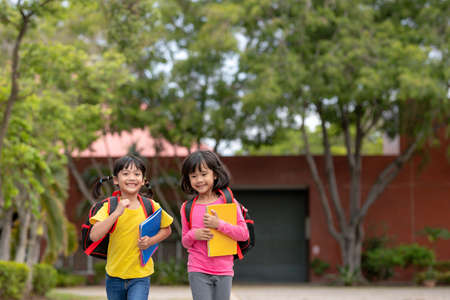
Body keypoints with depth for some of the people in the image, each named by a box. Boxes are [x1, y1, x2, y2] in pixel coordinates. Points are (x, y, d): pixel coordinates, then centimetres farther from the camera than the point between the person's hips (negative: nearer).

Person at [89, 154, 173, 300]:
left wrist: (151, 241, -8)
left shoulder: (151, 207, -5)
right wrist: (117, 213, -30)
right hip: (114, 276, 1)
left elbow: (167, 229, 11)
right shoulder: (109, 206, -8)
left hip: (140, 277, -1)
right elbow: (94, 236, -21)